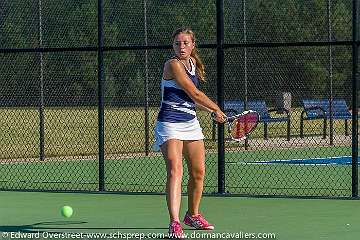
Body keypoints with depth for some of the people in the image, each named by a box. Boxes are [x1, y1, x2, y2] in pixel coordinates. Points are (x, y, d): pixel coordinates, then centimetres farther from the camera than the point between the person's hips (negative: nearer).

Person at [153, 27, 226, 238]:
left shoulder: (193, 63, 12)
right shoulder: (173, 65, -14)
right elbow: (193, 93, -14)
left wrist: (211, 111, 17)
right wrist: (216, 109, -3)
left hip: (191, 123, 8)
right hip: (170, 124, -8)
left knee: (198, 173, 13)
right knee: (175, 171, -21)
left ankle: (193, 215, 34)